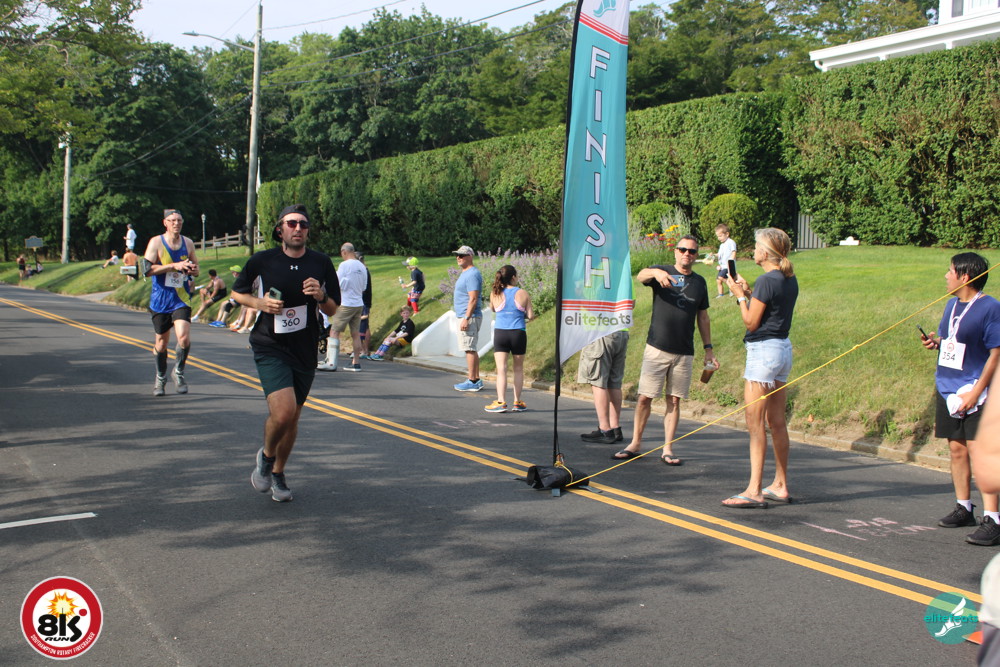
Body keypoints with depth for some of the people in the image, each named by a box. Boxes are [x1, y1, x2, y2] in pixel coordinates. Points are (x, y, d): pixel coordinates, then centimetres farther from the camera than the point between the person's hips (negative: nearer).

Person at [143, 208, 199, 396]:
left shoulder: (188, 243, 7)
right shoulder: (156, 242, -5)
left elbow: (195, 267, 19)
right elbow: (147, 270, -15)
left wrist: (193, 270, -5)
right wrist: (174, 266, -22)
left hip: (182, 299, 1)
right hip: (160, 300, -1)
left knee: (184, 338, -17)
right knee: (161, 342, 9)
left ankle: (179, 372, 9)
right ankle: (160, 378, 33)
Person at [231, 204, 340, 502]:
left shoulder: (321, 264, 1)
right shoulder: (262, 261, -4)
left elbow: (333, 311, 7)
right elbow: (237, 292, 11)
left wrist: (321, 296, -15)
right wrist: (260, 303, -9)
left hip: (305, 351, 3)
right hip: (270, 349, -3)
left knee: (292, 418, 13)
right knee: (283, 412, -21)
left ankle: (277, 473, 37)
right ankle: (266, 455, 11)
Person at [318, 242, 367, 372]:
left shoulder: (344, 265, -10)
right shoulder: (362, 267, 10)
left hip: (345, 304, -7)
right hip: (359, 304, 7)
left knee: (334, 331, -4)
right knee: (356, 334, 9)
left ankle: (331, 362, -10)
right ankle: (356, 363, 10)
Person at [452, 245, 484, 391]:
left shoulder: (472, 274, -14)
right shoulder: (465, 273, 18)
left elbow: (473, 299, -21)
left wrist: (466, 318, -25)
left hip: (469, 317, -11)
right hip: (465, 316, 11)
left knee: (470, 349, -10)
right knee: (472, 349, 12)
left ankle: (472, 381, -9)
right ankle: (476, 379, 17)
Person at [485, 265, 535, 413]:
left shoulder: (495, 294, 0)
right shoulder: (523, 294, -4)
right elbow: (531, 315, -3)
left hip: (500, 333, 0)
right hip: (518, 334, 0)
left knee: (501, 369, -1)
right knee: (518, 369, 12)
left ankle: (501, 402, -10)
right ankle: (517, 402, 16)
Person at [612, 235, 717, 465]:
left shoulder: (700, 282, 12)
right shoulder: (662, 271, 2)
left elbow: (703, 318, 18)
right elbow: (640, 276, -21)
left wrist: (708, 348, 13)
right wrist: (656, 273, -43)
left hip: (684, 352, 3)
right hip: (657, 348, -3)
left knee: (674, 401, 5)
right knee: (645, 397, -1)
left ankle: (667, 449, 11)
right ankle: (635, 444, 11)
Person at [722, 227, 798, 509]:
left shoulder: (766, 281, -16)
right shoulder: (790, 280, 10)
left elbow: (751, 323, -14)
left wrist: (740, 295, -3)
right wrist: (749, 293, 13)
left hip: (763, 351, -9)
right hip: (783, 349, 9)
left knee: (755, 423, -7)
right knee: (777, 422, 13)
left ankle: (754, 491, -7)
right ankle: (780, 486, 20)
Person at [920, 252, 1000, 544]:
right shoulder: (952, 304, 12)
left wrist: (976, 391, -19)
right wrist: (935, 341, 2)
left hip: (975, 391, -8)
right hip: (948, 389, 8)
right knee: (956, 448, 12)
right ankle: (963, 509, 24)